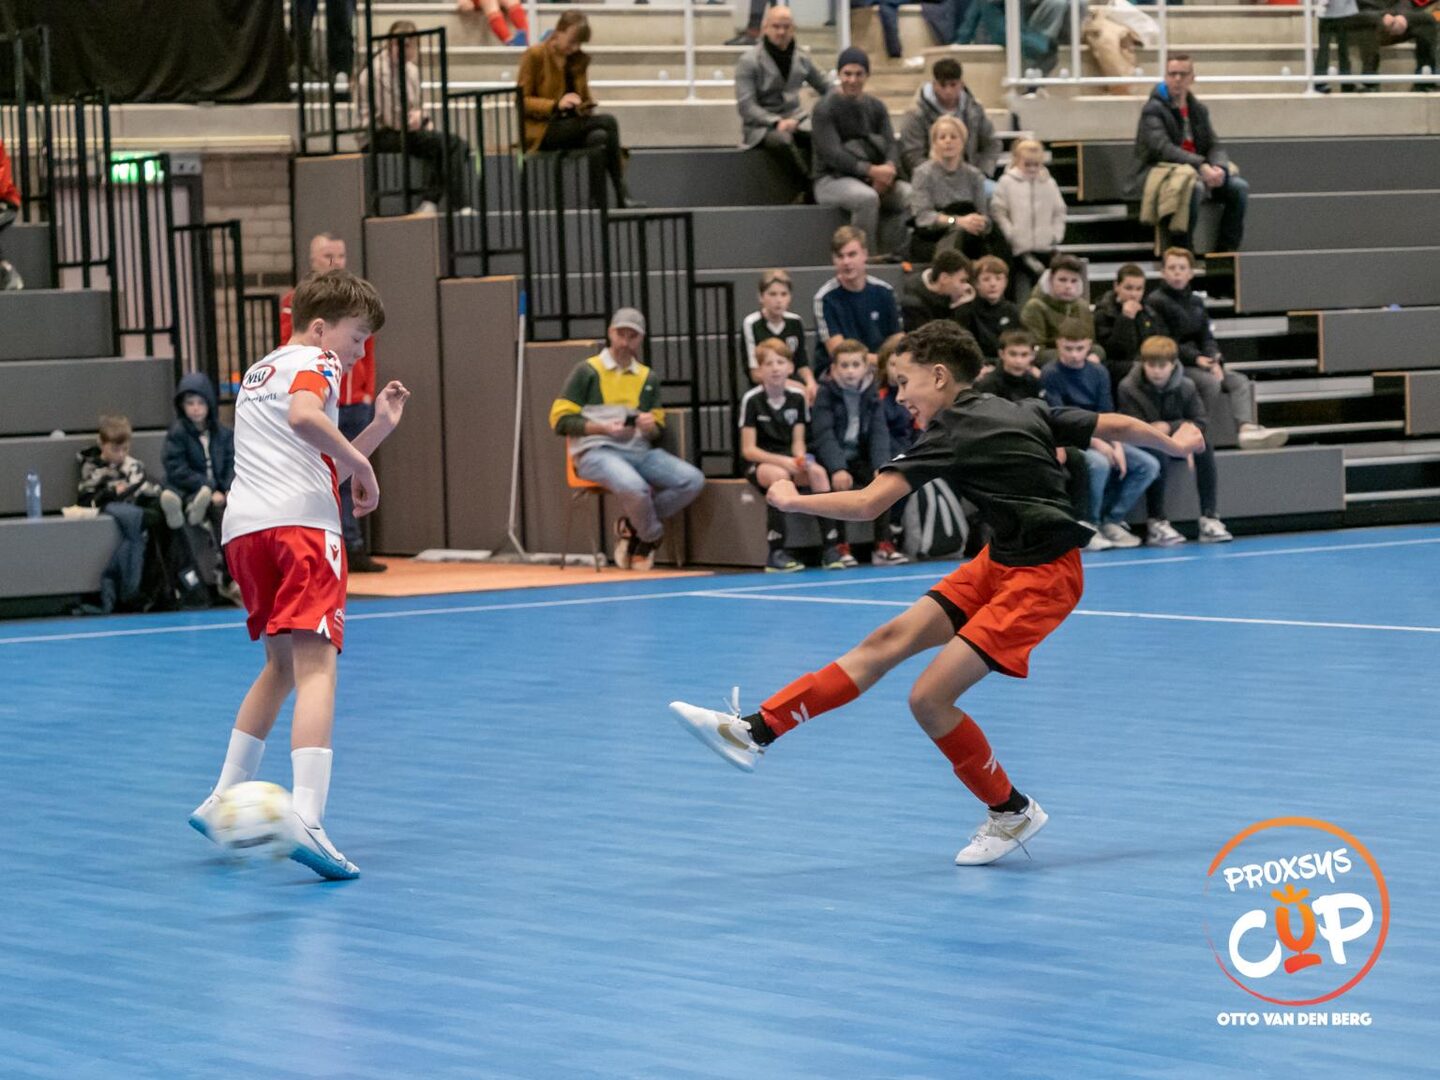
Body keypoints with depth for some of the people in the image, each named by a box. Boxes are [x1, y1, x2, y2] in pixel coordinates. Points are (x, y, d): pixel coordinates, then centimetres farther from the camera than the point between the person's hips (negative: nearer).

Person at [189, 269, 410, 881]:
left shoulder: (259, 372, 31)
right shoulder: (313, 362, 4)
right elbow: (304, 416, -21)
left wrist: (379, 427, 26)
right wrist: (360, 462, -12)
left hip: (243, 527, 9)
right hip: (300, 521, -8)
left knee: (281, 665, 23)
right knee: (315, 664, -16)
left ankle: (225, 798, 25)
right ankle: (305, 818, -31)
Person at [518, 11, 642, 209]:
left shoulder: (579, 59, 13)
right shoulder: (535, 55, -5)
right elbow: (521, 101, -7)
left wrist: (586, 106, 0)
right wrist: (556, 104, -22)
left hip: (572, 125, 5)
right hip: (542, 131, -5)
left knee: (598, 137, -32)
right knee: (607, 122, -26)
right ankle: (621, 194, -27)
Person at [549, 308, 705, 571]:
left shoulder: (648, 378, 17)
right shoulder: (587, 371, 3)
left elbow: (659, 431, 20)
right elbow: (560, 420, -3)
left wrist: (652, 427, -5)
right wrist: (603, 427, -16)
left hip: (639, 450, 6)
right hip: (596, 451, -6)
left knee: (693, 480, -17)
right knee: (633, 486, -37)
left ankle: (631, 527, -3)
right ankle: (652, 536, -5)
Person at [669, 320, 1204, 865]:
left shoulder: (952, 434, -16)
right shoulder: (1023, 411, 6)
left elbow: (865, 505, -21)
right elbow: (1119, 426, 9)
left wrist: (791, 499, -6)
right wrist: (1173, 443, 27)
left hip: (1042, 579, -10)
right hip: (1001, 562, 10)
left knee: (929, 698, -11)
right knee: (891, 639, 1)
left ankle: (1012, 811, 10)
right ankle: (756, 730, -3)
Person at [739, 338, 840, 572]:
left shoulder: (797, 398, 1)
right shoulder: (752, 400, -10)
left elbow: (797, 441, 5)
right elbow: (748, 449, -11)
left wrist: (800, 458, -19)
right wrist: (782, 461, -24)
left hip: (788, 459, 4)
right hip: (760, 462, -4)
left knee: (818, 472, -27)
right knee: (779, 475, -37)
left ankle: (831, 546, -28)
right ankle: (776, 553, -33)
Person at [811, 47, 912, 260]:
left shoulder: (876, 107, 13)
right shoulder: (825, 109, -6)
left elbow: (890, 144, 1)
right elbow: (832, 154, -17)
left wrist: (889, 168, -23)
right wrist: (871, 170, -29)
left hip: (871, 178, 6)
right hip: (831, 179, -6)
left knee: (910, 195, -21)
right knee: (867, 197, -37)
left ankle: (892, 255, -16)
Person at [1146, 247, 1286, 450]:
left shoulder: (1196, 301, 19)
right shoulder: (1155, 302, -4)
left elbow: (1206, 338, 16)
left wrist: (1214, 360, -6)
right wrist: (1196, 358, -19)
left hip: (1199, 361, 7)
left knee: (1240, 381, -15)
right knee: (1211, 383, -32)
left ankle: (1247, 428, -36)